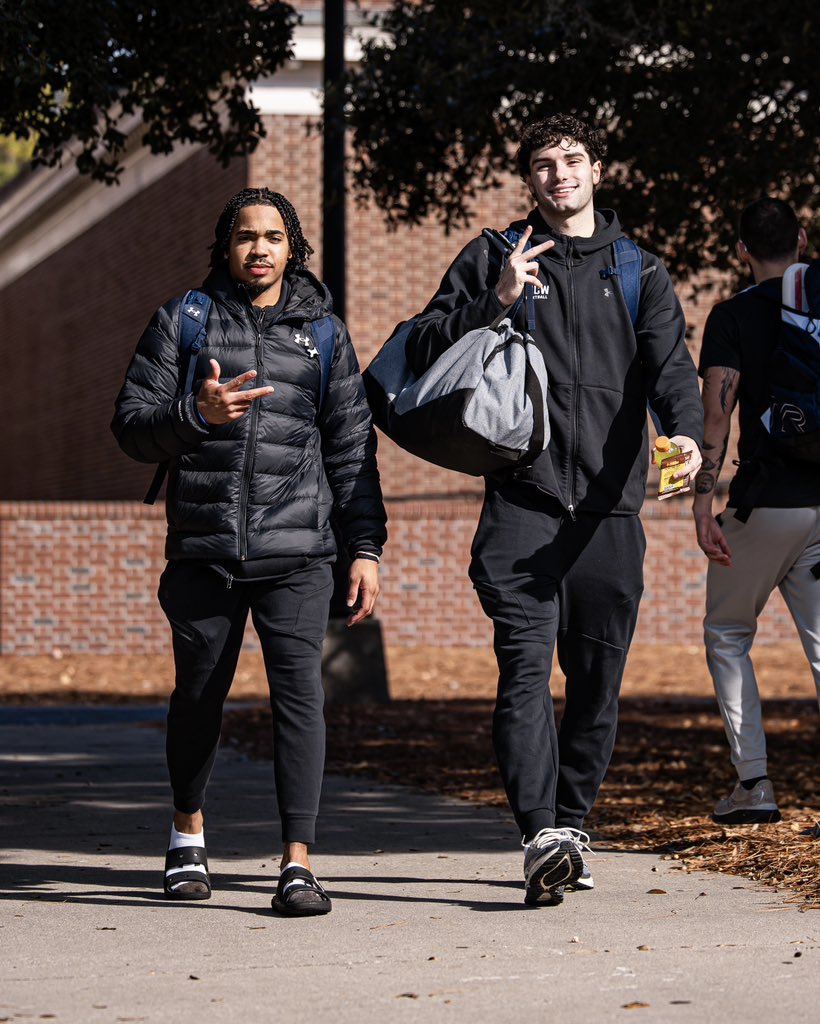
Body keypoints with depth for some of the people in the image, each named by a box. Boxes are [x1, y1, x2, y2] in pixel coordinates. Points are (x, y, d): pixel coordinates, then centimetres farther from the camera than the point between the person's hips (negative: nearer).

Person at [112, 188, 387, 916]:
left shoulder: (323, 332, 11)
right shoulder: (183, 321, 7)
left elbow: (351, 446, 12)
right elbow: (132, 426, 3)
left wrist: (365, 548, 5)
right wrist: (196, 414, -17)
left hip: (296, 552, 0)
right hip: (203, 548, 0)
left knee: (300, 689, -13)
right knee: (199, 694, 9)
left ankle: (298, 863, -14)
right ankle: (189, 829, 35)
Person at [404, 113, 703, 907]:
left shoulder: (638, 272, 14)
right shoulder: (491, 260, 11)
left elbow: (669, 364, -2)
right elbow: (425, 351, 4)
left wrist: (684, 431, -23)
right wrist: (494, 299, -11)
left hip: (610, 508, 2)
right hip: (522, 498, -2)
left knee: (598, 681, 6)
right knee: (525, 667, -17)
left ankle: (570, 823, 21)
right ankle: (542, 836, -25)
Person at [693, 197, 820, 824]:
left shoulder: (733, 317, -3)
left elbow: (717, 413, -13)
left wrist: (704, 502, -14)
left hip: (766, 502, -3)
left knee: (727, 633, 14)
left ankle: (754, 782, 7)